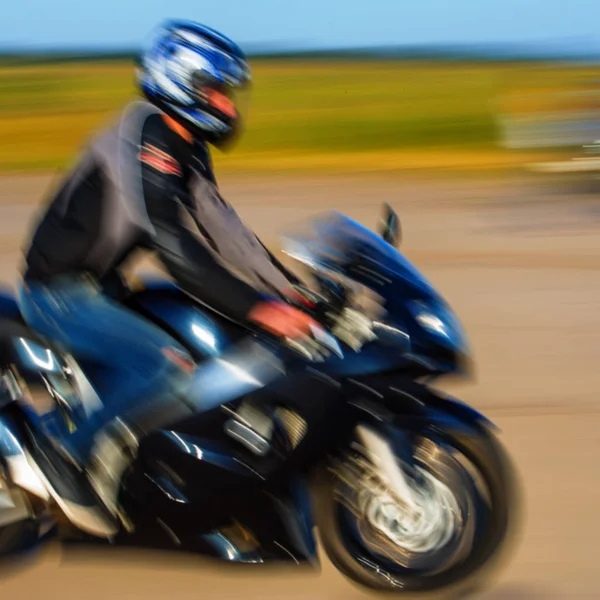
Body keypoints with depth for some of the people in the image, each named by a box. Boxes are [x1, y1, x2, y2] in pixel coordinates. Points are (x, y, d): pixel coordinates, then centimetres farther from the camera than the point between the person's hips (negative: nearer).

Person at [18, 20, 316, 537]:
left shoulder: (185, 148, 8)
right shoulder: (145, 140, -23)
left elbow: (220, 227, 8)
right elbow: (174, 243, -31)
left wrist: (292, 289, 0)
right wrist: (257, 309, -36)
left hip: (95, 288, 10)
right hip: (60, 291, -10)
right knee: (169, 367, -25)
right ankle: (69, 455, -14)